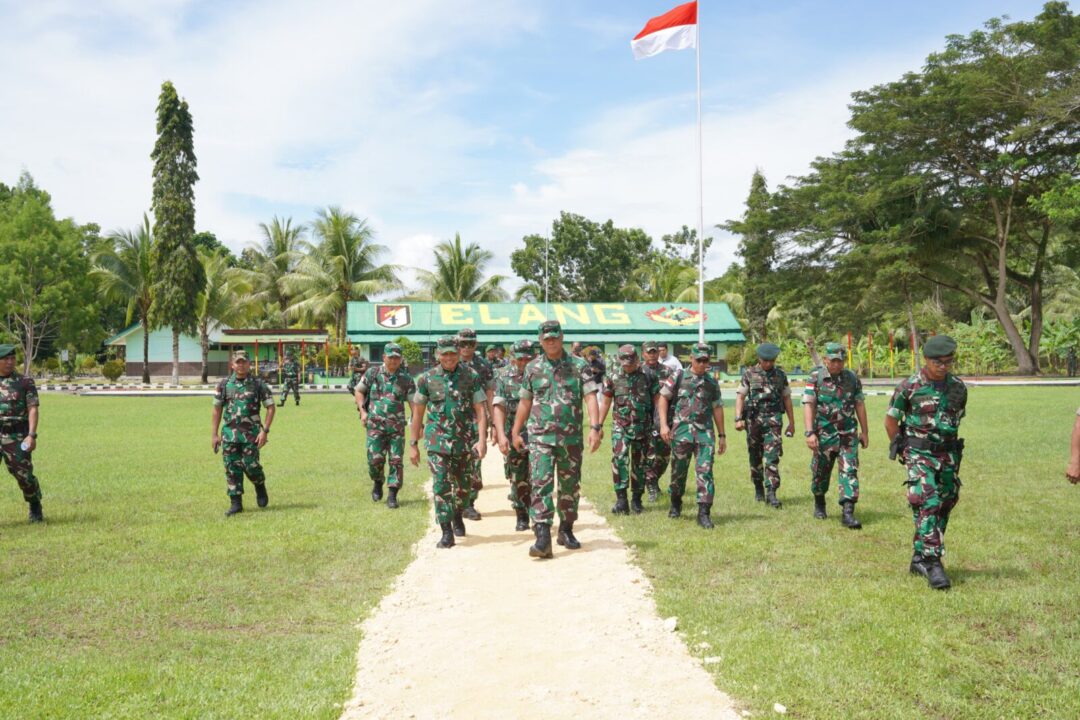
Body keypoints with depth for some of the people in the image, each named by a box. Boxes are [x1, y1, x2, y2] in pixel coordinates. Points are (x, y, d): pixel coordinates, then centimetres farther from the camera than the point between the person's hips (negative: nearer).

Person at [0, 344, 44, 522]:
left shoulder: (25, 382, 2)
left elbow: (33, 409, -4)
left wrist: (32, 435, -15)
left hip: (16, 437, -2)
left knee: (24, 474, 1)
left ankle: (35, 508, 23)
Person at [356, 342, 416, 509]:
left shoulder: (406, 379, 3)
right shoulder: (372, 373, 3)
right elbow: (359, 391, 13)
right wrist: (363, 411, 1)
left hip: (397, 426, 1)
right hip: (375, 424, 0)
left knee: (396, 460, -3)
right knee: (375, 458, -5)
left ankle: (392, 495, 6)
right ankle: (377, 483, 26)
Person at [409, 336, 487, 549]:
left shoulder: (471, 377, -1)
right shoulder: (427, 379, 0)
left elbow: (480, 411, -3)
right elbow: (417, 414, 6)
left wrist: (481, 440, -13)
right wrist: (413, 444, 4)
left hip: (465, 441, 1)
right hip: (437, 441, -1)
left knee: (462, 485, 13)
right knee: (441, 485, -9)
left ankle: (457, 516, 40)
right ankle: (446, 533, -4)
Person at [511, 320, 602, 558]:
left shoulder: (579, 366, 1)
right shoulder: (532, 368, 7)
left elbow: (590, 397, -7)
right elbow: (525, 402, 14)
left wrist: (595, 427, -19)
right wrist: (515, 432, 14)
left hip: (571, 437, 0)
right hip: (540, 437, 0)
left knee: (570, 485, 10)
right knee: (541, 484, -12)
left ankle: (566, 530, 28)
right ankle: (543, 538, -15)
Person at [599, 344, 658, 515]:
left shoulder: (648, 376, 0)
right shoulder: (612, 377, 1)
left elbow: (658, 401, 2)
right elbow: (605, 403, 7)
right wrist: (599, 426, 6)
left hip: (642, 426, 1)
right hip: (620, 426, -1)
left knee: (639, 463, 7)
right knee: (619, 458, -17)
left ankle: (636, 500, 18)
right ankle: (621, 499, -16)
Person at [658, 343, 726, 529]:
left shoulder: (712, 382, 12)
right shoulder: (678, 377, 5)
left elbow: (717, 408, 16)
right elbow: (663, 398, 5)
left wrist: (722, 435, 16)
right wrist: (663, 424, -5)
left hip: (705, 432, 1)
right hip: (682, 431, -1)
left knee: (705, 471, -8)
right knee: (678, 471, 8)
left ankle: (704, 513, -8)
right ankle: (676, 505, 31)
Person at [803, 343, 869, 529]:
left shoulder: (852, 378, 4)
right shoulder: (815, 378, -5)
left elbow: (860, 405, 11)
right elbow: (808, 405, -10)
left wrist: (864, 432, 12)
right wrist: (809, 433, -18)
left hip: (848, 434, 1)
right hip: (824, 433, -1)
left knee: (849, 471, -9)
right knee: (820, 471, 11)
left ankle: (848, 513, -11)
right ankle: (819, 504, 36)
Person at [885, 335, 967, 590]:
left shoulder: (958, 387, 4)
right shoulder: (909, 386, -8)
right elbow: (890, 420, 1)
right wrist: (902, 450, 6)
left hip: (949, 455, 5)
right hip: (919, 455, -5)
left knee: (944, 508, 8)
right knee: (928, 506, -16)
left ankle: (920, 558, 21)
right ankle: (932, 563, -16)